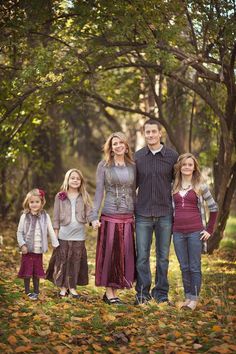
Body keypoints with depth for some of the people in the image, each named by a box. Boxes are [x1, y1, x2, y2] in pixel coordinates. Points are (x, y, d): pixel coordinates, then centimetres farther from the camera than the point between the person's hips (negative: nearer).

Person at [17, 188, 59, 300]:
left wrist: (56, 244, 2)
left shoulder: (45, 216, -1)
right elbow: (20, 232, -2)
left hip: (39, 250, 2)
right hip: (28, 250, -2)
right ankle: (28, 291, 16)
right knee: (27, 271, 4)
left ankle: (36, 291, 23)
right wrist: (22, 245, -11)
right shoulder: (25, 216, -5)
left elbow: (51, 231, 3)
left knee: (37, 271, 12)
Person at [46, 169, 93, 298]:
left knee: (76, 262, 6)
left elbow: (89, 214, -1)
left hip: (79, 236, 1)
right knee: (62, 262, 4)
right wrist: (55, 234, 0)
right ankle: (63, 287, 13)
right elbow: (56, 217, 3)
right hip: (64, 235, -1)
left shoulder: (84, 196, 5)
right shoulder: (60, 196, 2)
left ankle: (72, 287, 15)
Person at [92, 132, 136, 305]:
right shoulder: (104, 165, 1)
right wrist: (95, 216, -8)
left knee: (125, 254, 5)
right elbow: (99, 191, -2)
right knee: (109, 253, 0)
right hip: (110, 216, -4)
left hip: (128, 217, 4)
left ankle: (114, 291, 15)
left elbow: (133, 192, 14)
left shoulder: (132, 166, 10)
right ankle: (109, 292, 8)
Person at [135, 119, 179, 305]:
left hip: (165, 214, -1)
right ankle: (142, 293, 11)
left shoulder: (172, 156, 1)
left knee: (163, 256, 7)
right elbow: (132, 184, 12)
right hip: (143, 214, 1)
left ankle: (161, 293, 18)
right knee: (142, 256, 1)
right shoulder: (138, 156, 5)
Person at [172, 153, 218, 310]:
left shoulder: (200, 186, -1)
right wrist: (171, 226, 10)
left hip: (195, 232, -4)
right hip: (178, 232, 4)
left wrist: (209, 230, -1)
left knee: (194, 267, 0)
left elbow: (213, 208, 2)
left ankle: (194, 298, 9)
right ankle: (187, 297, 19)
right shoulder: (173, 186, 9)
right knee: (184, 267, 10)